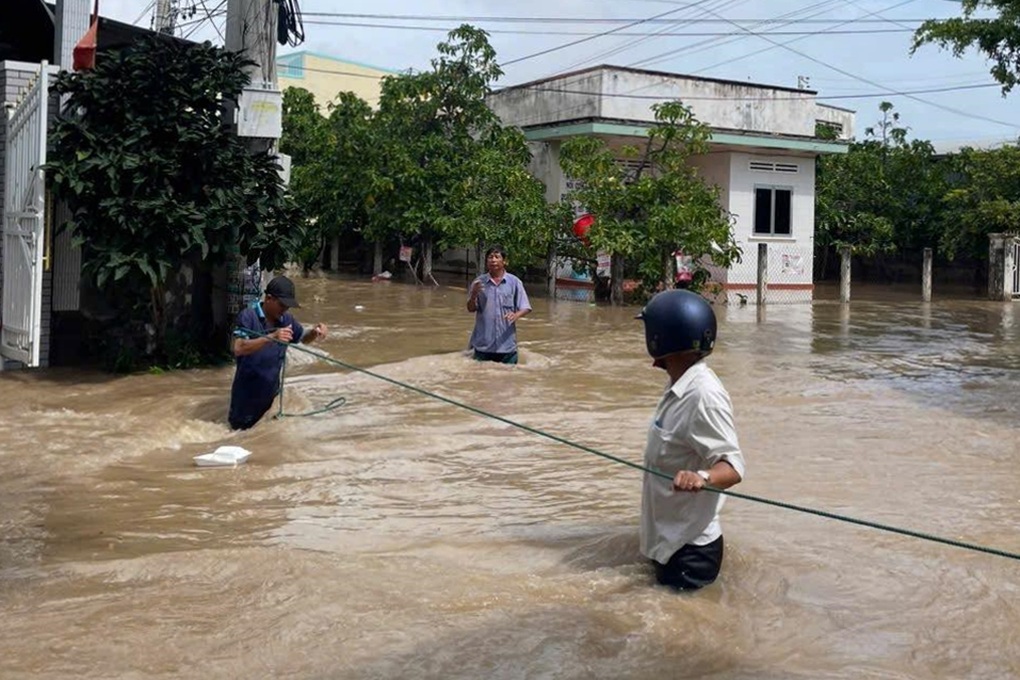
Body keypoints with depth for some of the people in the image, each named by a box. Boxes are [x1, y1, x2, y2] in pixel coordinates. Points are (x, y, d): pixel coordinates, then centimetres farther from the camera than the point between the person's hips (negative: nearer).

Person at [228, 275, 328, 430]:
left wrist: (315, 332, -11)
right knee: (240, 431, 12)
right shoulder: (248, 316, -19)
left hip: (271, 392, 5)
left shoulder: (286, 319, -2)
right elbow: (238, 348, -33)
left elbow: (303, 338, 14)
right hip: (247, 393, -5)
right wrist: (271, 337, -44)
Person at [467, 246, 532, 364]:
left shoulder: (514, 282, 1)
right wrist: (474, 295, -17)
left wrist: (516, 315, -22)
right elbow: (471, 308, 4)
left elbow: (525, 308, 0)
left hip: (507, 344, -1)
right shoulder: (479, 282, 4)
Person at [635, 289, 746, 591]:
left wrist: (702, 477, -47)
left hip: (690, 547, -10)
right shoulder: (680, 385, 3)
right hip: (671, 536, 10)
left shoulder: (704, 393, -25)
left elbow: (733, 467, -28)